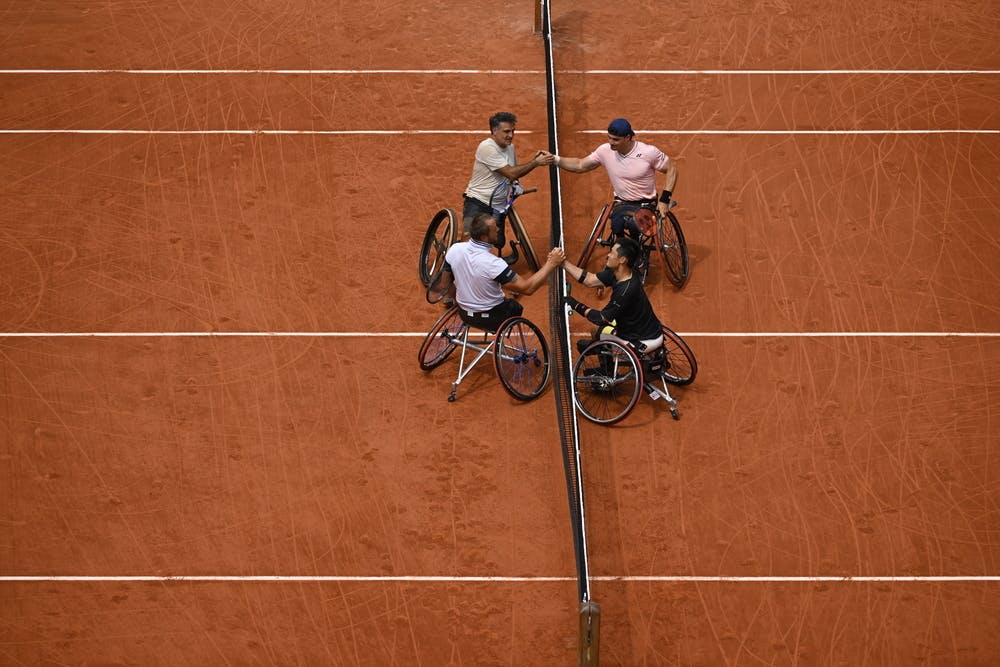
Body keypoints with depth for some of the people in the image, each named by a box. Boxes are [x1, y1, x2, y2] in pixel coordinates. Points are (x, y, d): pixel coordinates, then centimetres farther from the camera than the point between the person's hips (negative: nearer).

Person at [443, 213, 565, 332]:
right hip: (492, 319, -5)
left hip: (464, 314, 5)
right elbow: (527, 288, -29)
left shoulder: (454, 250, -17)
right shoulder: (493, 263, -34)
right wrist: (551, 264, -22)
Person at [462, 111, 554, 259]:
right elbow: (511, 173, -24)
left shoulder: (509, 147, 5)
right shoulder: (487, 147, -21)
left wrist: (534, 160, 0)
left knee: (499, 244, 7)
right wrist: (536, 163, -22)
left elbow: (515, 172, 15)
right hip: (477, 204, -8)